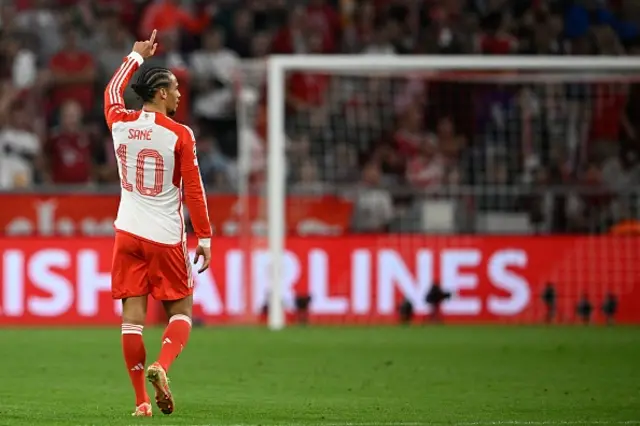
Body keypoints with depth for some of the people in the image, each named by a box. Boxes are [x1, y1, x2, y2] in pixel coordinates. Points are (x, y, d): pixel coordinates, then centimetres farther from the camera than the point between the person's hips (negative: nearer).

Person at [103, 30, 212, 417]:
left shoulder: (120, 124, 2)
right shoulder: (180, 135, -10)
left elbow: (112, 91, 25)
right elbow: (194, 191, -9)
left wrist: (137, 56, 37)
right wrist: (205, 238, -2)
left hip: (128, 233, 3)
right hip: (167, 237, -3)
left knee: (132, 316, 2)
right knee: (181, 312, 9)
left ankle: (142, 400, 1)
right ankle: (161, 366, -18)